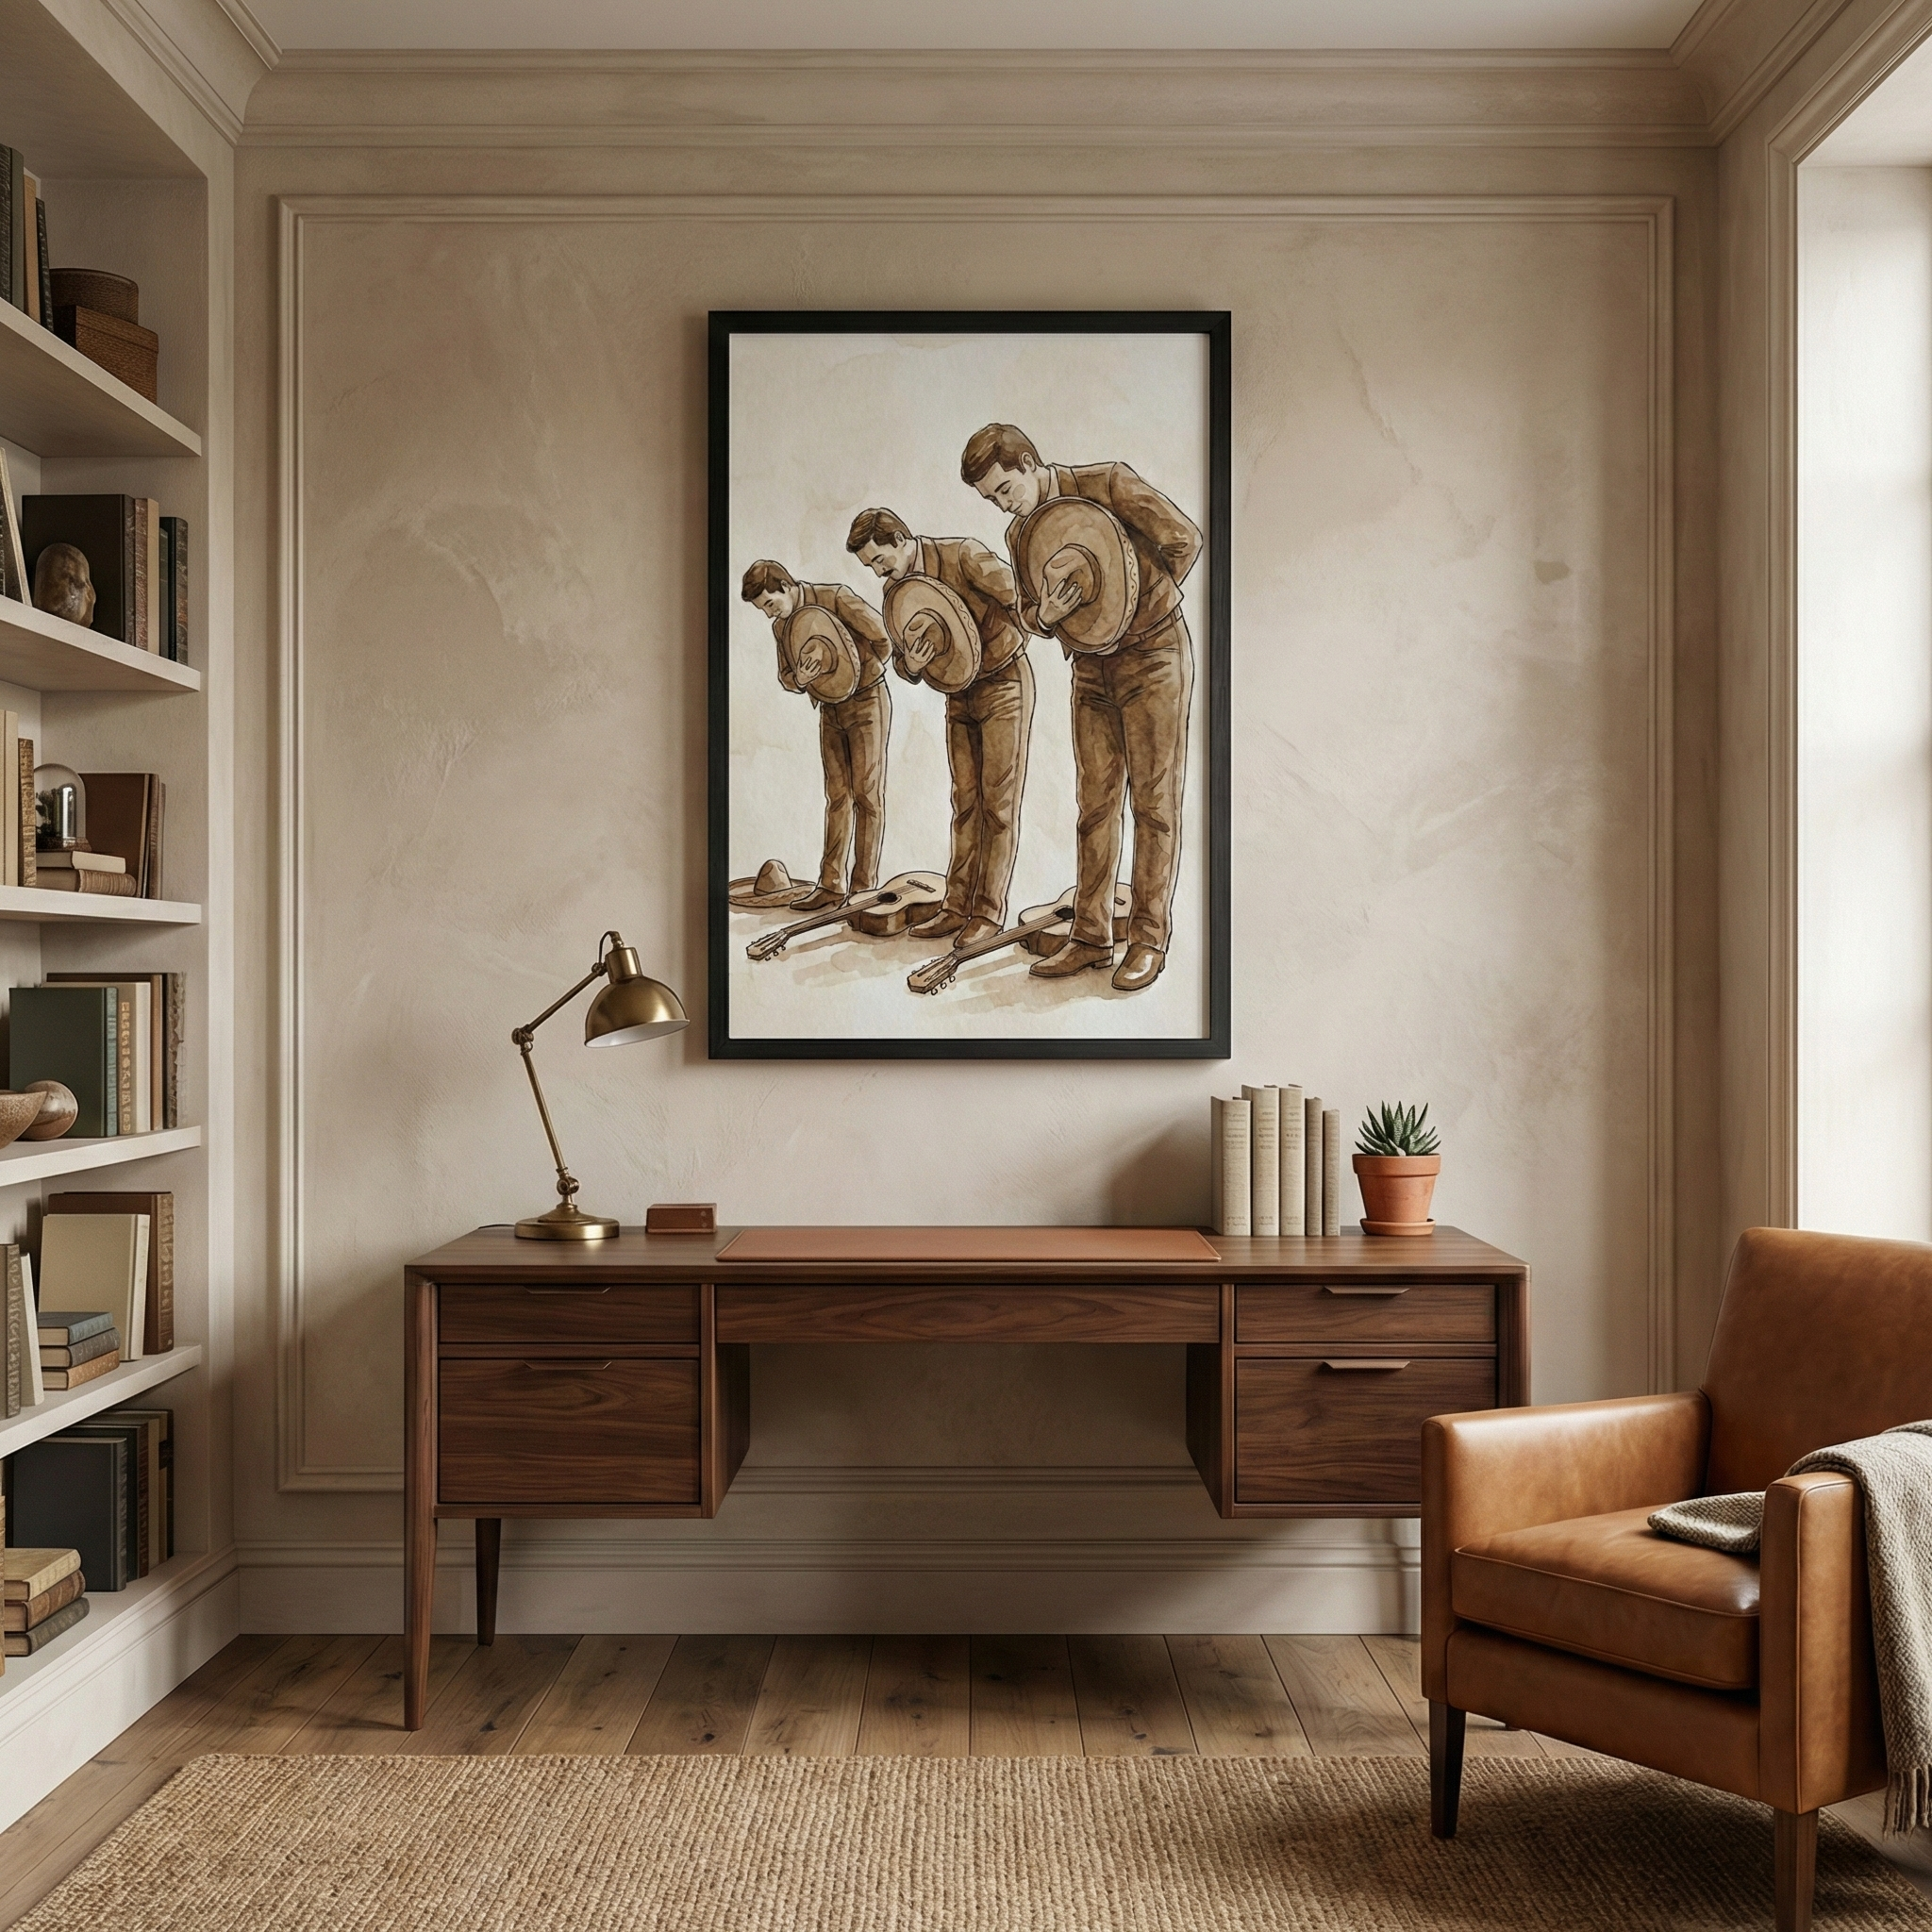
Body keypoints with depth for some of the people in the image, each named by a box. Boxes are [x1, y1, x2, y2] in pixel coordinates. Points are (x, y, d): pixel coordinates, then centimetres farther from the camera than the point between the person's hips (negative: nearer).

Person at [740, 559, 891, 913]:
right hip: (829, 709, 6)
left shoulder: (836, 598, -16)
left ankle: (864, 886, 1)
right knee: (837, 797, 5)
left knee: (867, 794, -2)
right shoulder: (781, 627, 5)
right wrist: (798, 678, -13)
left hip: (866, 701, -6)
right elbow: (785, 676, 12)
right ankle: (831, 884, 5)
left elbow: (884, 638, -19)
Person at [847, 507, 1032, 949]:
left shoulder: (962, 555, -18)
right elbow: (901, 657, 8)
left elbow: (1018, 595, -26)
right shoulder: (894, 591, 3)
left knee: (998, 803, -4)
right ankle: (958, 906, 11)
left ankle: (990, 911, 0)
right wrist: (909, 663, -17)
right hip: (959, 693, 7)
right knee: (965, 803, 7)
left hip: (1004, 683, -7)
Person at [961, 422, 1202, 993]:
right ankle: (1091, 938, 10)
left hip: (1153, 653, -6)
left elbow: (1185, 539, -10)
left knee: (1153, 800, -2)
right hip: (1091, 667, 6)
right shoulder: (1019, 535, 5)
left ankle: (1149, 939, 2)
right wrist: (1043, 614, -13)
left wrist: (1141, 603, -4)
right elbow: (1027, 611, 11)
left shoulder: (1107, 484, -12)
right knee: (1095, 801, 5)